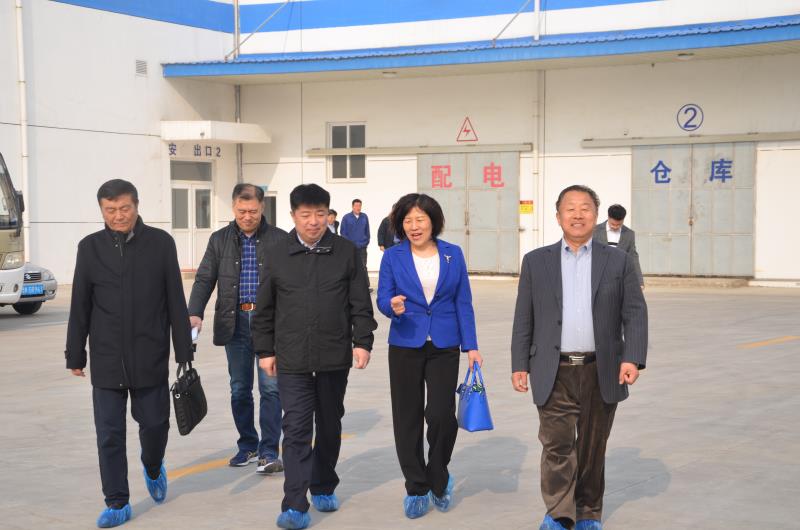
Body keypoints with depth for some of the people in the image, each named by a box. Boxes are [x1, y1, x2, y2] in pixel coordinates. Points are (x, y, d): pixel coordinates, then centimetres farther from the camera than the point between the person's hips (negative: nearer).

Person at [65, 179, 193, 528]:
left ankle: (153, 469, 40)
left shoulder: (160, 243, -1)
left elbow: (175, 301, 1)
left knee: (154, 422, 9)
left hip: (150, 359, -1)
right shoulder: (90, 247, 2)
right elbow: (79, 307, 6)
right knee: (109, 434, 2)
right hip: (106, 360, 1)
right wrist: (75, 355, 7)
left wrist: (184, 352, 0)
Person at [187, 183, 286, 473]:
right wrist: (195, 314, -9)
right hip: (235, 322, 3)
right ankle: (248, 445, 24)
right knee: (239, 389, 10)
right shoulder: (220, 240, 7)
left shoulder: (279, 239, 1)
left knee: (270, 388, -7)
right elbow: (204, 279, 6)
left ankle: (269, 452, -2)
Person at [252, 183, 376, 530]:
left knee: (329, 427, 15)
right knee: (296, 430, -7)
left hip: (334, 358, 1)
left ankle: (324, 488, 33)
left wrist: (362, 342, -5)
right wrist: (265, 350, 6)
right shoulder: (278, 254, 2)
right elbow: (264, 309, 8)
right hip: (292, 359, -1)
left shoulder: (345, 252, 2)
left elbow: (360, 303, 4)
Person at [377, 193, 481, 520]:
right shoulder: (393, 256, 2)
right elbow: (382, 298, -1)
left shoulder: (453, 254, 4)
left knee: (441, 414, -10)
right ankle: (416, 488, 17)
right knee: (407, 418, 3)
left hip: (444, 346, 0)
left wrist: (471, 346, 1)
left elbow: (463, 303, 6)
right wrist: (393, 306, -24)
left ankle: (439, 479, 15)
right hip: (405, 346, 0)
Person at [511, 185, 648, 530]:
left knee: (592, 447, 10)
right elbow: (524, 319, 7)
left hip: (601, 372, 1)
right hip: (554, 374, -1)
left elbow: (635, 313, 2)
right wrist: (519, 365, 2)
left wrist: (633, 358, -10)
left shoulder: (618, 261, 6)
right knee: (557, 445, -9)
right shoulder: (536, 262, 7)